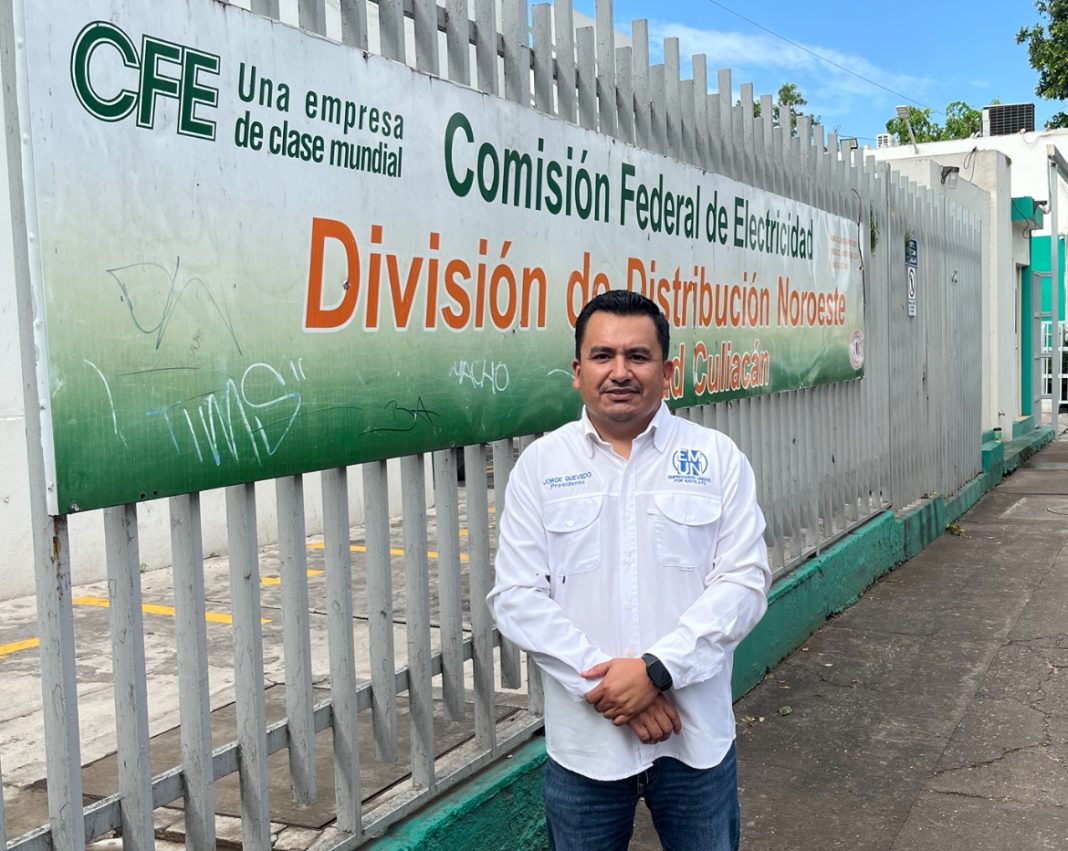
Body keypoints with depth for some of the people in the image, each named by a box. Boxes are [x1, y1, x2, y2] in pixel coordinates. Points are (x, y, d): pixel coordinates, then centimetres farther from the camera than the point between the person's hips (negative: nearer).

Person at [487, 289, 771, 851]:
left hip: (696, 737, 0)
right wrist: (606, 686, -14)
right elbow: (516, 598, -5)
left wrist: (656, 670, -17)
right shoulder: (540, 466, -1)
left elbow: (744, 583, -6)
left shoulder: (718, 459, -1)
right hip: (583, 740, 0)